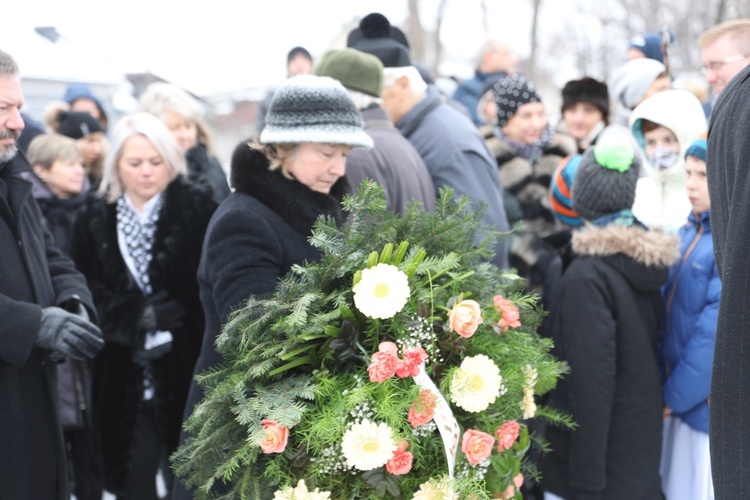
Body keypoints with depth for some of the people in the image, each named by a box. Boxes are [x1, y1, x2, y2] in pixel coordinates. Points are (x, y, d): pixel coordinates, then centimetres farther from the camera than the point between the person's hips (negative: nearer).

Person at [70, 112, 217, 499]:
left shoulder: (197, 210, -2)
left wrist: (170, 316, -18)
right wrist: (135, 318, -12)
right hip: (123, 373, 2)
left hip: (187, 367, -2)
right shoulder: (95, 218, 7)